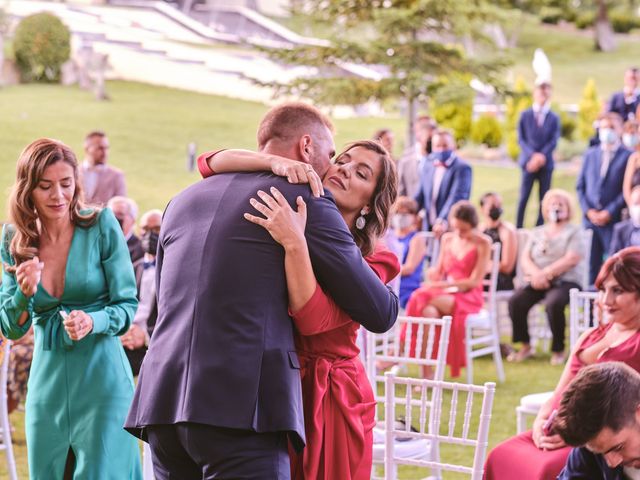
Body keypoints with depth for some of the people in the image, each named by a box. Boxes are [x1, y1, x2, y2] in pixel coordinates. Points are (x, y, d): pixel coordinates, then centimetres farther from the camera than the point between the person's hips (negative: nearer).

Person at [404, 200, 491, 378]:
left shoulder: (483, 243, -2)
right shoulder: (447, 239, 13)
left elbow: (475, 281, -7)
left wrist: (442, 284, -15)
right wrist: (433, 274, -9)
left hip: (468, 296, -4)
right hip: (444, 293, 4)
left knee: (426, 301, -33)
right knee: (428, 311, -33)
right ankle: (426, 372, -33)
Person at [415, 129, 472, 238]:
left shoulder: (462, 168, -9)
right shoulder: (428, 165, 12)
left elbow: (457, 197, -20)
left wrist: (443, 221, -31)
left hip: (450, 229, -6)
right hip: (429, 227, 6)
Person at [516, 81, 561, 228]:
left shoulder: (554, 118, 8)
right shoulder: (525, 115, 6)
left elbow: (554, 141, 0)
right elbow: (521, 139, 0)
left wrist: (542, 156, -14)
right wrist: (533, 155, -13)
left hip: (546, 162, 1)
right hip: (529, 162, -1)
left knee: (544, 199, 2)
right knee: (523, 197, -5)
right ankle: (518, 229, 0)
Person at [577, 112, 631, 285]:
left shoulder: (628, 156, 1)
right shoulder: (590, 154, 16)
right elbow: (580, 186, 12)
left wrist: (610, 212, -13)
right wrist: (588, 210, -3)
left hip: (615, 219, -4)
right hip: (590, 218, 4)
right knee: (591, 264, 6)